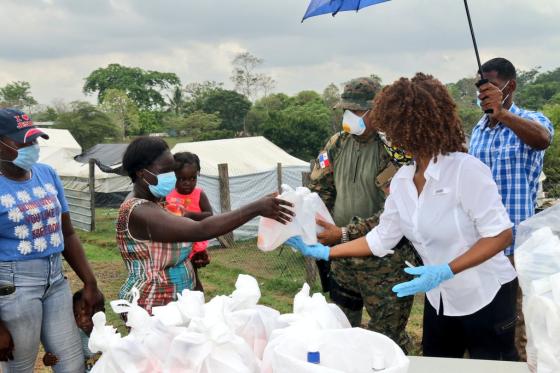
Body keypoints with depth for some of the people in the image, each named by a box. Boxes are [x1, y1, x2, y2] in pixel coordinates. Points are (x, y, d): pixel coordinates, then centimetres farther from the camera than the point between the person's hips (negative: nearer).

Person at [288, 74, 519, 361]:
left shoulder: (466, 169, -24)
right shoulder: (401, 180, -2)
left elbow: (500, 235, -22)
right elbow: (380, 240, 5)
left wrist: (446, 271, -32)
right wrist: (324, 252, 4)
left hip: (486, 298, -6)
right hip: (440, 300, 7)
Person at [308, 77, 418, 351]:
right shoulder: (337, 144, 6)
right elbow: (319, 190, 9)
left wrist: (345, 234, -24)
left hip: (384, 261, -6)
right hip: (342, 257, 6)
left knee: (386, 339, 4)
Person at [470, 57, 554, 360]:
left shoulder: (530, 121, -8)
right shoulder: (477, 130, 11)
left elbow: (542, 139, -34)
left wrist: (503, 113, -50)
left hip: (516, 242, -6)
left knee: (515, 326, 2)